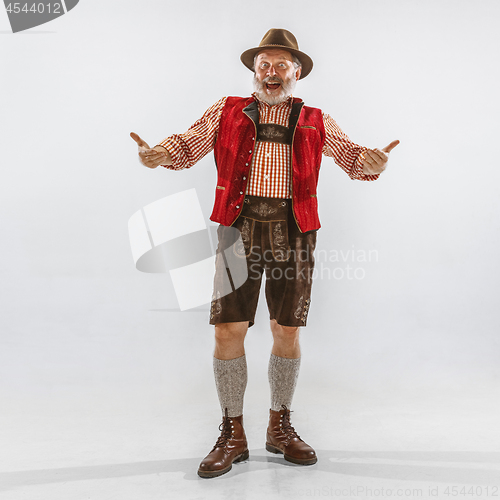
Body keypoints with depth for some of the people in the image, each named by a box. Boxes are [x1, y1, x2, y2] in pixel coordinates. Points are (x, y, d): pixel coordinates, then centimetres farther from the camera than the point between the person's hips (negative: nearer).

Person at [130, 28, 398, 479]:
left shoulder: (316, 121, 18)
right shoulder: (227, 111, 16)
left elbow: (349, 154, 9)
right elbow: (190, 144, 8)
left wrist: (372, 162, -14)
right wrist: (161, 154, -14)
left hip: (294, 231, 1)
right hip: (240, 228, -1)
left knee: (287, 332, 5)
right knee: (228, 330, -5)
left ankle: (280, 428, 24)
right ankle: (233, 435, 13)